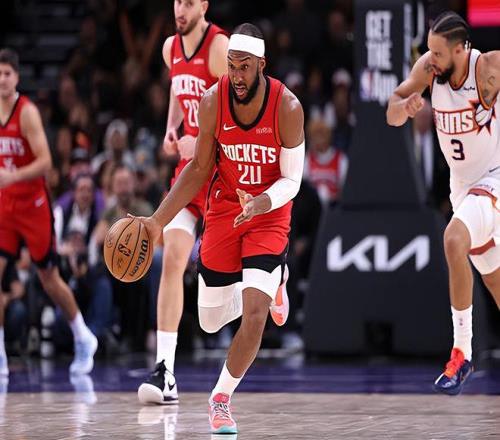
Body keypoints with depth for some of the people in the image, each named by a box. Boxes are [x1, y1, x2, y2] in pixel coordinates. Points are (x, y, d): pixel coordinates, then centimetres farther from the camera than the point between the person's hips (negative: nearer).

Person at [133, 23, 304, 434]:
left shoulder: (287, 107, -21)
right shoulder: (213, 101, -14)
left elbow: (292, 180, -13)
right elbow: (200, 169, -1)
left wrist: (264, 202, -35)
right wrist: (158, 221, -6)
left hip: (269, 214, -3)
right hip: (223, 211, 3)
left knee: (255, 313, -19)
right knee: (211, 322, 10)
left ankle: (222, 397, 3)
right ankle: (271, 283, 41)